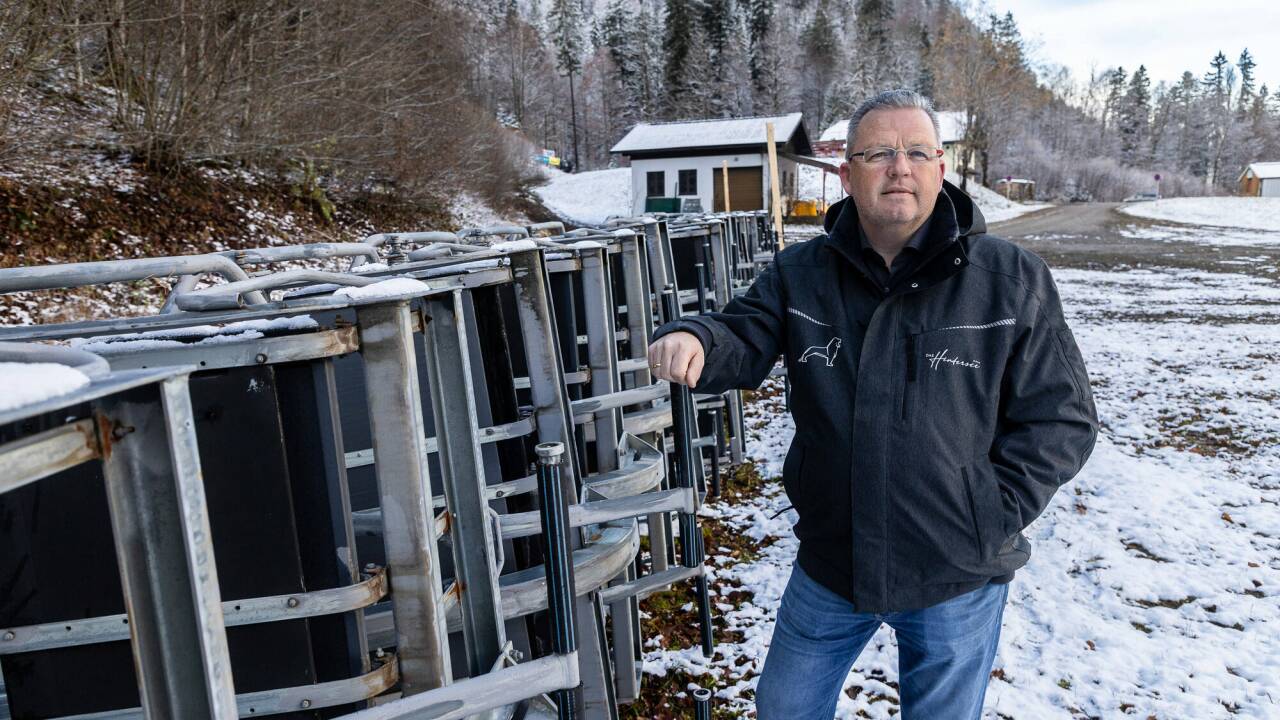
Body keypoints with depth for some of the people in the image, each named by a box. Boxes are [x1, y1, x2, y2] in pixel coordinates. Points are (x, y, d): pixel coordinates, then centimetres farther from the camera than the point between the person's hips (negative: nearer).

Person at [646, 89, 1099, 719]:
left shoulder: (1011, 279, -10)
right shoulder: (799, 275, -2)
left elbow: (1062, 417, -6)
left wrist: (991, 517, -12)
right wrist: (693, 338, -31)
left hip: (957, 580, -2)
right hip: (828, 566, 3)